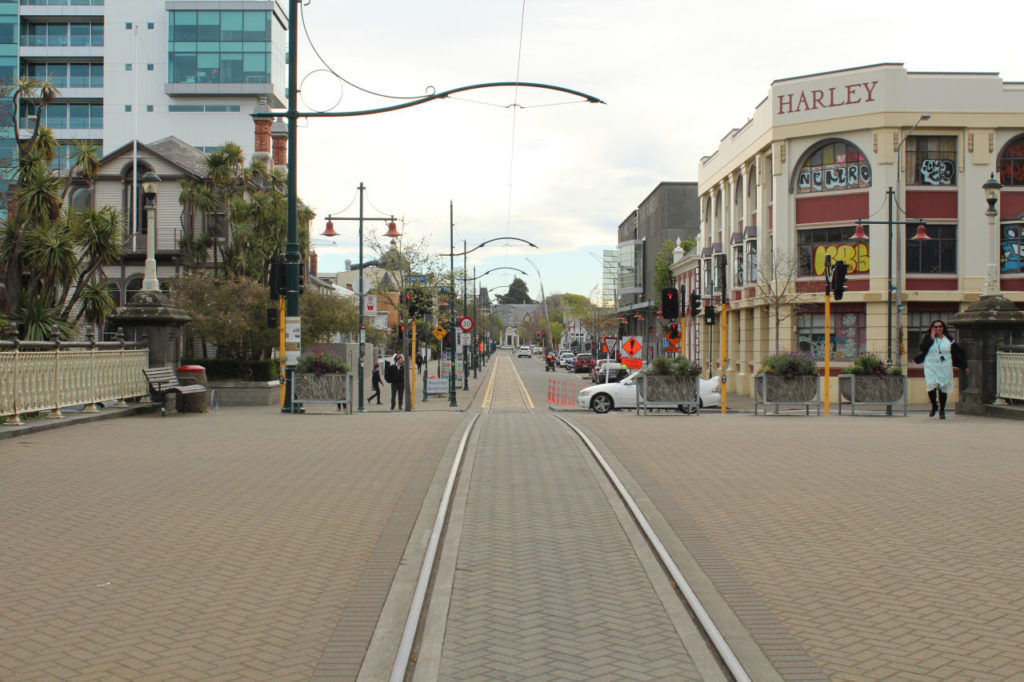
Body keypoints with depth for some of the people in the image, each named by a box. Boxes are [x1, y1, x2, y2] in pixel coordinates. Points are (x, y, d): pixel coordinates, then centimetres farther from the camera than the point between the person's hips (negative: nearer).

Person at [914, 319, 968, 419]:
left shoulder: (949, 340, 4)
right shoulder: (927, 338, 3)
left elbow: (959, 354, 9)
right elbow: (922, 348, -15)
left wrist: (964, 367, 8)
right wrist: (932, 338, -13)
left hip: (945, 368, 1)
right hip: (931, 367, -1)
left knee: (943, 389, 1)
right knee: (931, 387, -13)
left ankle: (942, 410, 17)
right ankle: (934, 406, 13)